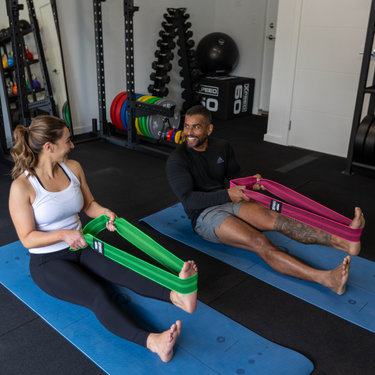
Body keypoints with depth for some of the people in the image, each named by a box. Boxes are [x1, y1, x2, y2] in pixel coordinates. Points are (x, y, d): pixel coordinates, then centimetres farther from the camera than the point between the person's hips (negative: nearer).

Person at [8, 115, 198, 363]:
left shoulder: (73, 168, 0)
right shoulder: (22, 187, -17)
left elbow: (88, 205, 11)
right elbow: (27, 239, -14)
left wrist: (104, 213, -11)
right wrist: (63, 234, -30)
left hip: (81, 247, 5)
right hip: (48, 261, -5)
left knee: (123, 270, -27)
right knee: (97, 296, -32)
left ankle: (177, 295, -50)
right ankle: (152, 341, -51)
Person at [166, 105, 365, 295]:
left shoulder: (222, 147, 6)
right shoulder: (177, 160, -11)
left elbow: (235, 174, 19)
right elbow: (188, 199, -18)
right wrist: (227, 194, -26)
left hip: (228, 201, 5)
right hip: (203, 214, -5)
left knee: (272, 218, -25)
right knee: (260, 243, -28)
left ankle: (344, 241, -41)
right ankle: (325, 279, -44)